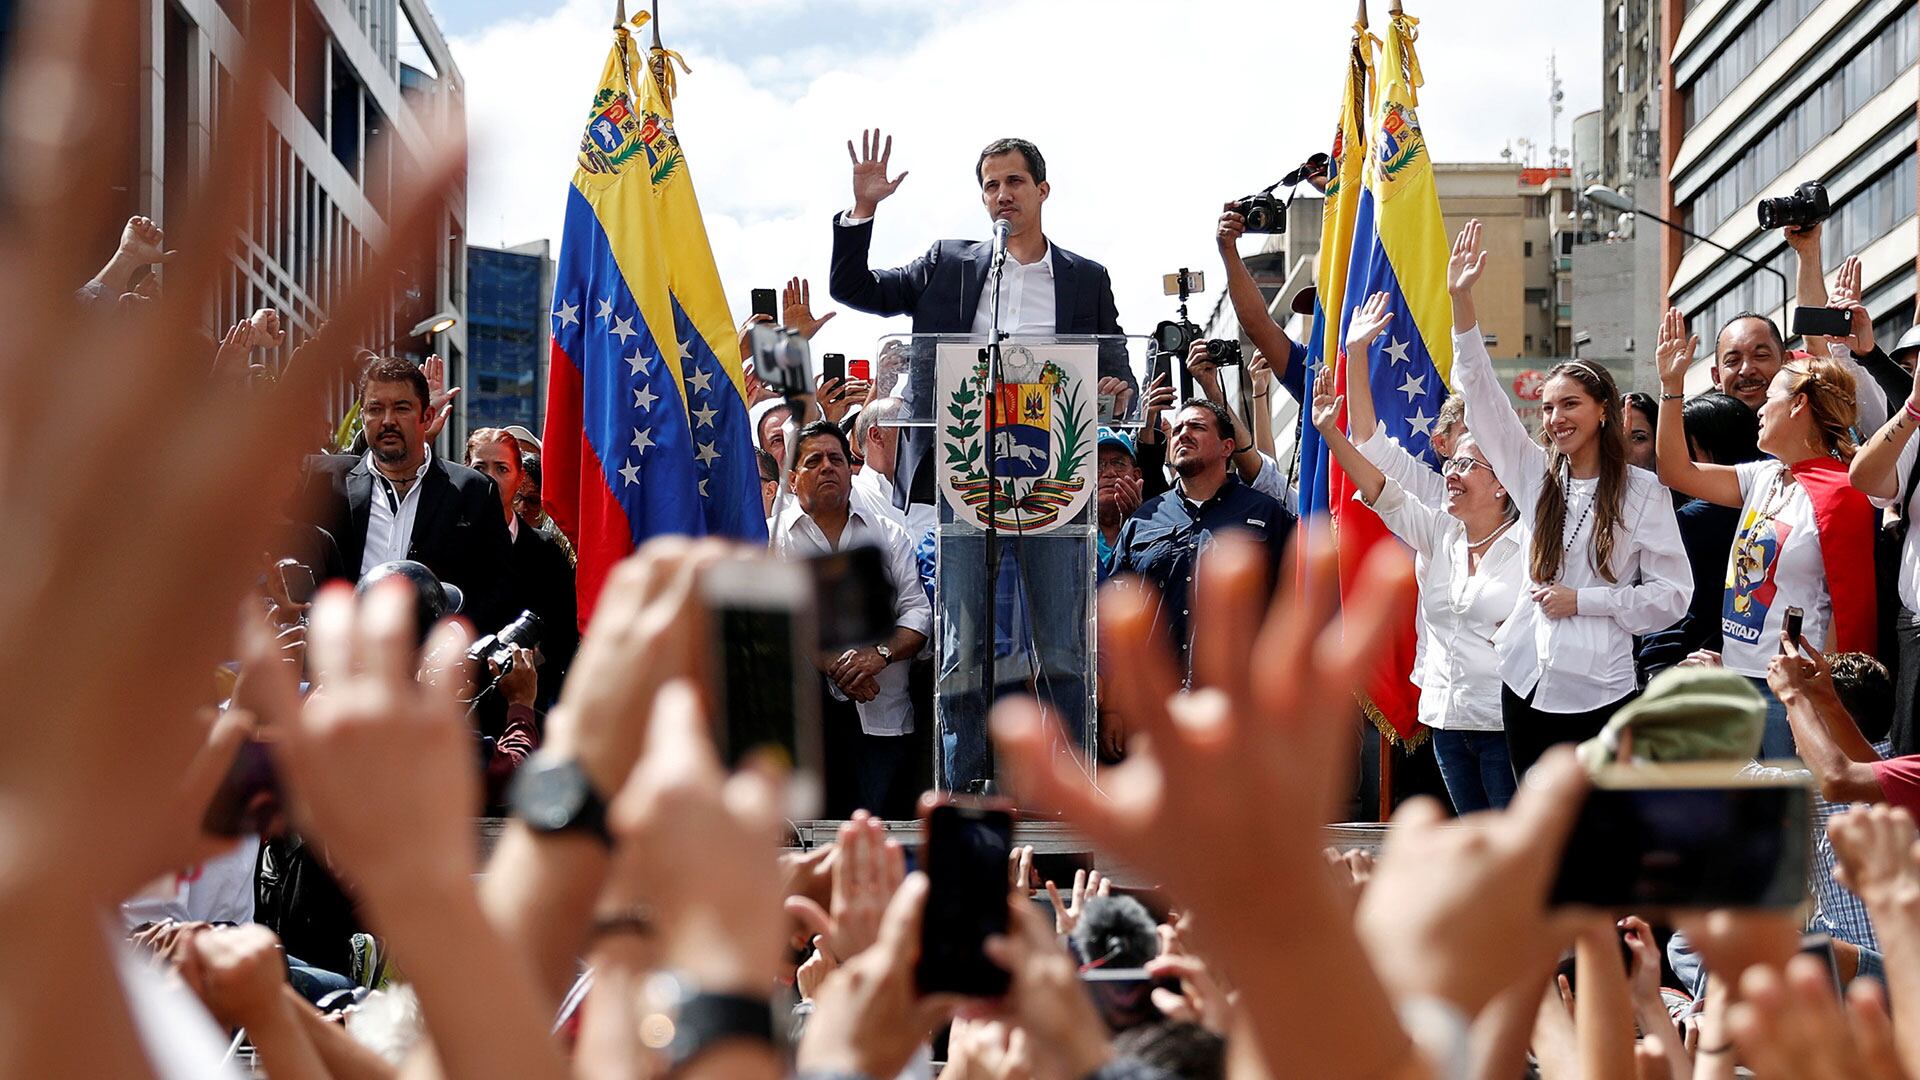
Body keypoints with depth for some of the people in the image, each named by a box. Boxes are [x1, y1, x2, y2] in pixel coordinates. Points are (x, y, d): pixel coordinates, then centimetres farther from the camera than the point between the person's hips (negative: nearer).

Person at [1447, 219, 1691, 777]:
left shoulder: (1643, 492, -5)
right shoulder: (1536, 475, 8)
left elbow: (1672, 593, -7)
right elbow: (1481, 394, 4)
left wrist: (1582, 600, -12)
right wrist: (1460, 298, -4)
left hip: (1599, 690, -5)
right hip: (1526, 683, 5)